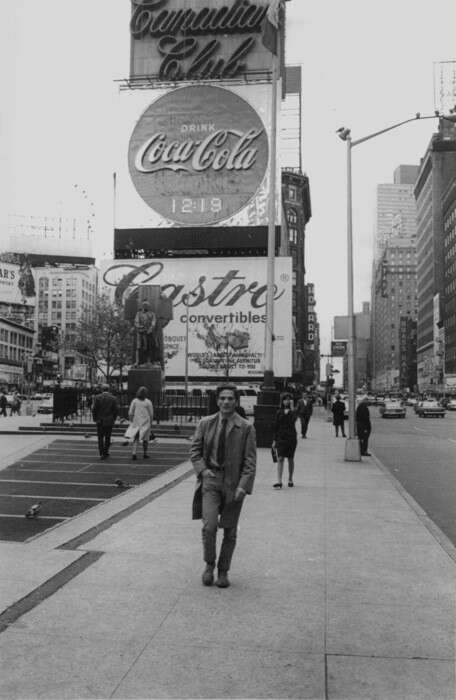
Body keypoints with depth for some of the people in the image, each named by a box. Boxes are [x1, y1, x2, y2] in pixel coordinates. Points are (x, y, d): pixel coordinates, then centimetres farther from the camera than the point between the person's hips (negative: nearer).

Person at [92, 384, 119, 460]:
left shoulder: (97, 397, -3)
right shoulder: (113, 398, -1)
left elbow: (94, 409, -7)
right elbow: (116, 410, -3)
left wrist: (95, 419, 3)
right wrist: (113, 419, 8)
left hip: (100, 421, 0)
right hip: (109, 421, 0)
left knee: (100, 437, 7)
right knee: (107, 437, 10)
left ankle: (101, 454, 0)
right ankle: (105, 452, 13)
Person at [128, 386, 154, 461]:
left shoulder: (134, 401, -3)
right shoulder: (148, 402, -7)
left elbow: (130, 413, -4)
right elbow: (151, 414, -4)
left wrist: (131, 422, 3)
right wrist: (151, 423, 7)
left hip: (136, 422, 1)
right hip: (145, 423, -1)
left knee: (135, 439, 4)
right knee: (145, 438, 14)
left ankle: (133, 453, -13)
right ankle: (145, 453, 20)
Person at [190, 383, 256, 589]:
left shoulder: (246, 428, -3)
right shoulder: (205, 423, 4)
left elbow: (250, 461, -4)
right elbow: (195, 450, 10)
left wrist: (243, 486, -13)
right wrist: (202, 470, -6)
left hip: (233, 483, 0)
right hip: (210, 479, 1)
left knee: (230, 532, 8)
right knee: (209, 526, -12)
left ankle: (223, 571, 25)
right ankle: (209, 565, 12)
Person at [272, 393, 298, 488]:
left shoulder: (293, 412, 1)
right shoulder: (279, 412, 6)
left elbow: (293, 420, -21)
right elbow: (276, 426, 9)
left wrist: (290, 410, -19)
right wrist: (274, 440, 7)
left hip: (291, 438, -1)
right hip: (281, 438, 1)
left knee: (290, 459, 8)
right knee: (280, 459, -7)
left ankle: (290, 479, 22)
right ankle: (279, 481, -10)